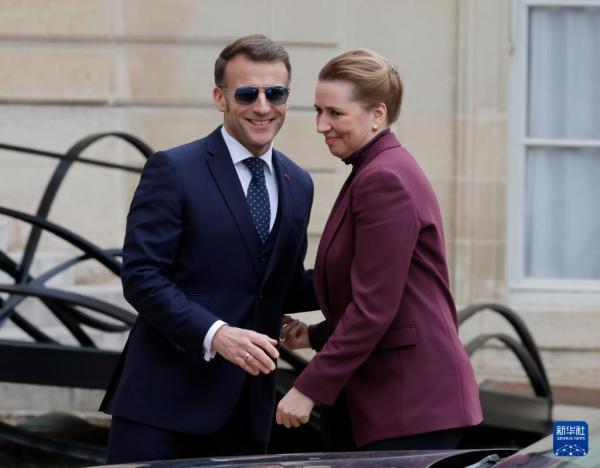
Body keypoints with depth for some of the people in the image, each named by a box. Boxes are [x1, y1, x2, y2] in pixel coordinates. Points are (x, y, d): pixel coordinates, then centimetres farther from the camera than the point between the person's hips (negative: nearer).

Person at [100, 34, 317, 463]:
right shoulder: (173, 170, -6)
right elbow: (141, 276, -13)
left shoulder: (298, 185, 13)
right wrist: (215, 334, -24)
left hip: (246, 408, 6)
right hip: (165, 398, -6)